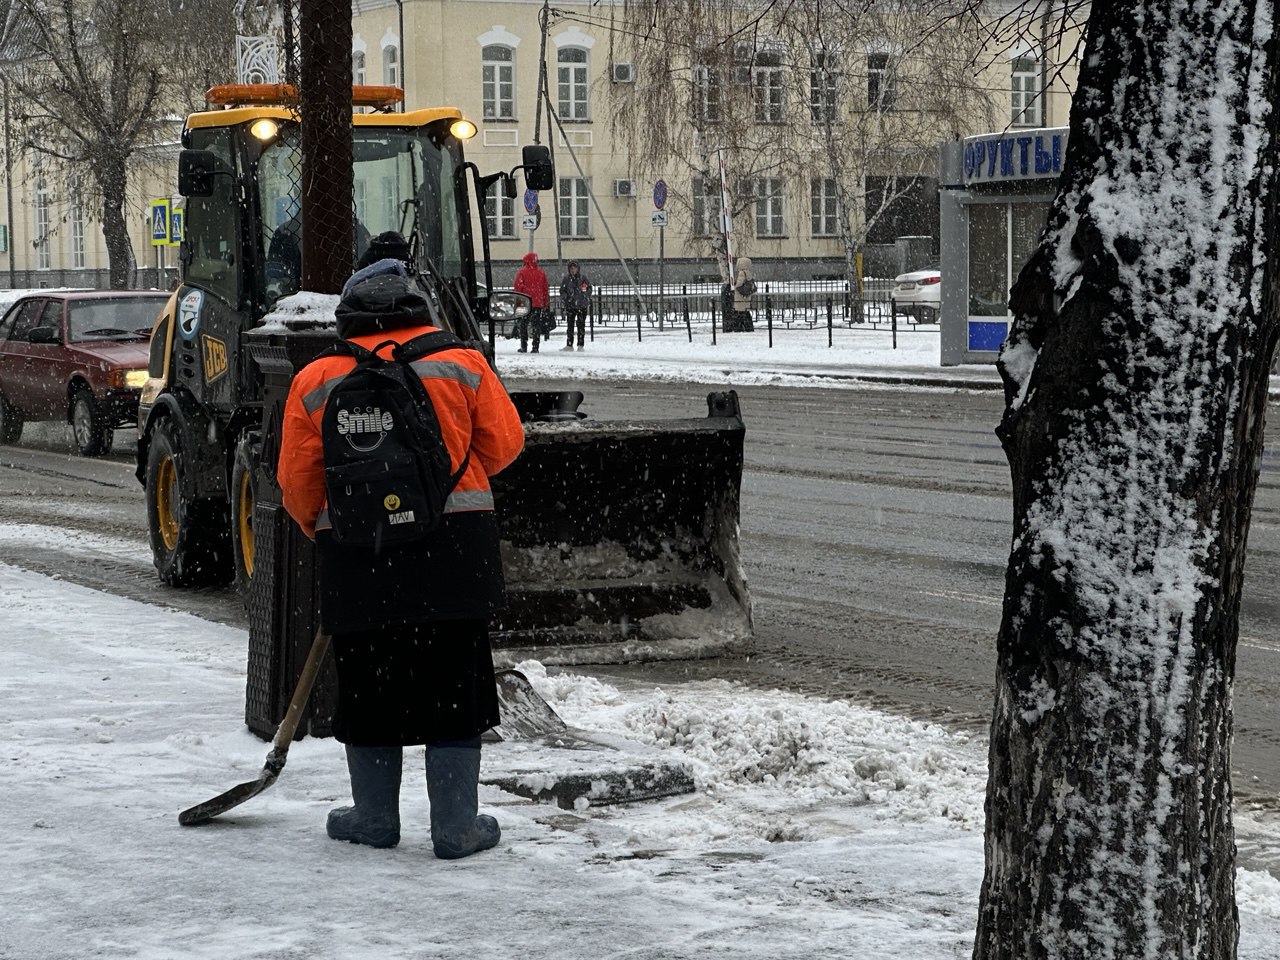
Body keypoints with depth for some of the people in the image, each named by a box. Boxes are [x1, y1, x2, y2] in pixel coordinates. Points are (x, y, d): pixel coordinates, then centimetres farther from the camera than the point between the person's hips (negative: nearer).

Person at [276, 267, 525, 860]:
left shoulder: (316, 380, 5)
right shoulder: (463, 364, 4)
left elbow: (297, 480, 6)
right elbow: (503, 444, 6)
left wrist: (322, 532, 24)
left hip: (356, 555, 0)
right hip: (453, 554, 0)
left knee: (368, 686, 12)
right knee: (455, 685, 6)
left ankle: (374, 818, 20)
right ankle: (456, 827, 8)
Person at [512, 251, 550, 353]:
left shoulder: (522, 272, -5)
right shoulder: (541, 272, 6)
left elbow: (518, 288, -6)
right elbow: (546, 289, 9)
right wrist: (546, 303, 15)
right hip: (538, 303, 3)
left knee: (523, 325, 6)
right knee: (537, 325, 5)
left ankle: (524, 347, 2)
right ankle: (535, 347, 0)